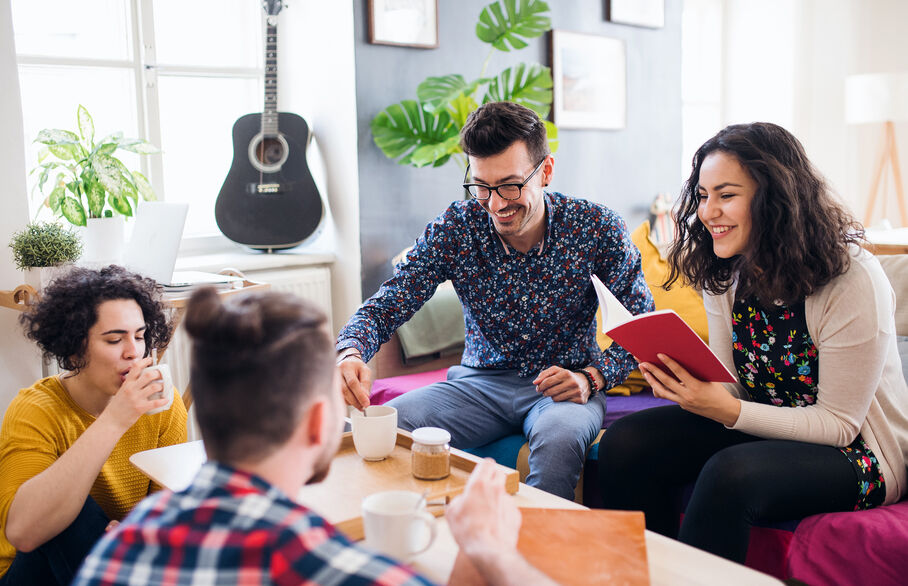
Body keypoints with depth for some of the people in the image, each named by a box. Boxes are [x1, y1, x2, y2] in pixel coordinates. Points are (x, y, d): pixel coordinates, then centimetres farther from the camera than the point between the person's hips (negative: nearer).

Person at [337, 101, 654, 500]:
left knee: (559, 436, -37)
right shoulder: (454, 228, -9)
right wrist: (350, 351, -33)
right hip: (480, 381, 2)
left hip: (565, 386, -1)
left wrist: (591, 377, -22)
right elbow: (386, 305, -11)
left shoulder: (595, 227, -12)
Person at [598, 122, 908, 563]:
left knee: (729, 474, -36)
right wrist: (686, 383, -21)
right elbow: (731, 389, 1)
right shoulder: (723, 272, -2)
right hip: (763, 426, 6)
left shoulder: (852, 281, -21)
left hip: (855, 451, -6)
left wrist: (729, 411, -30)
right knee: (625, 443, -15)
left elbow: (838, 423, -17)